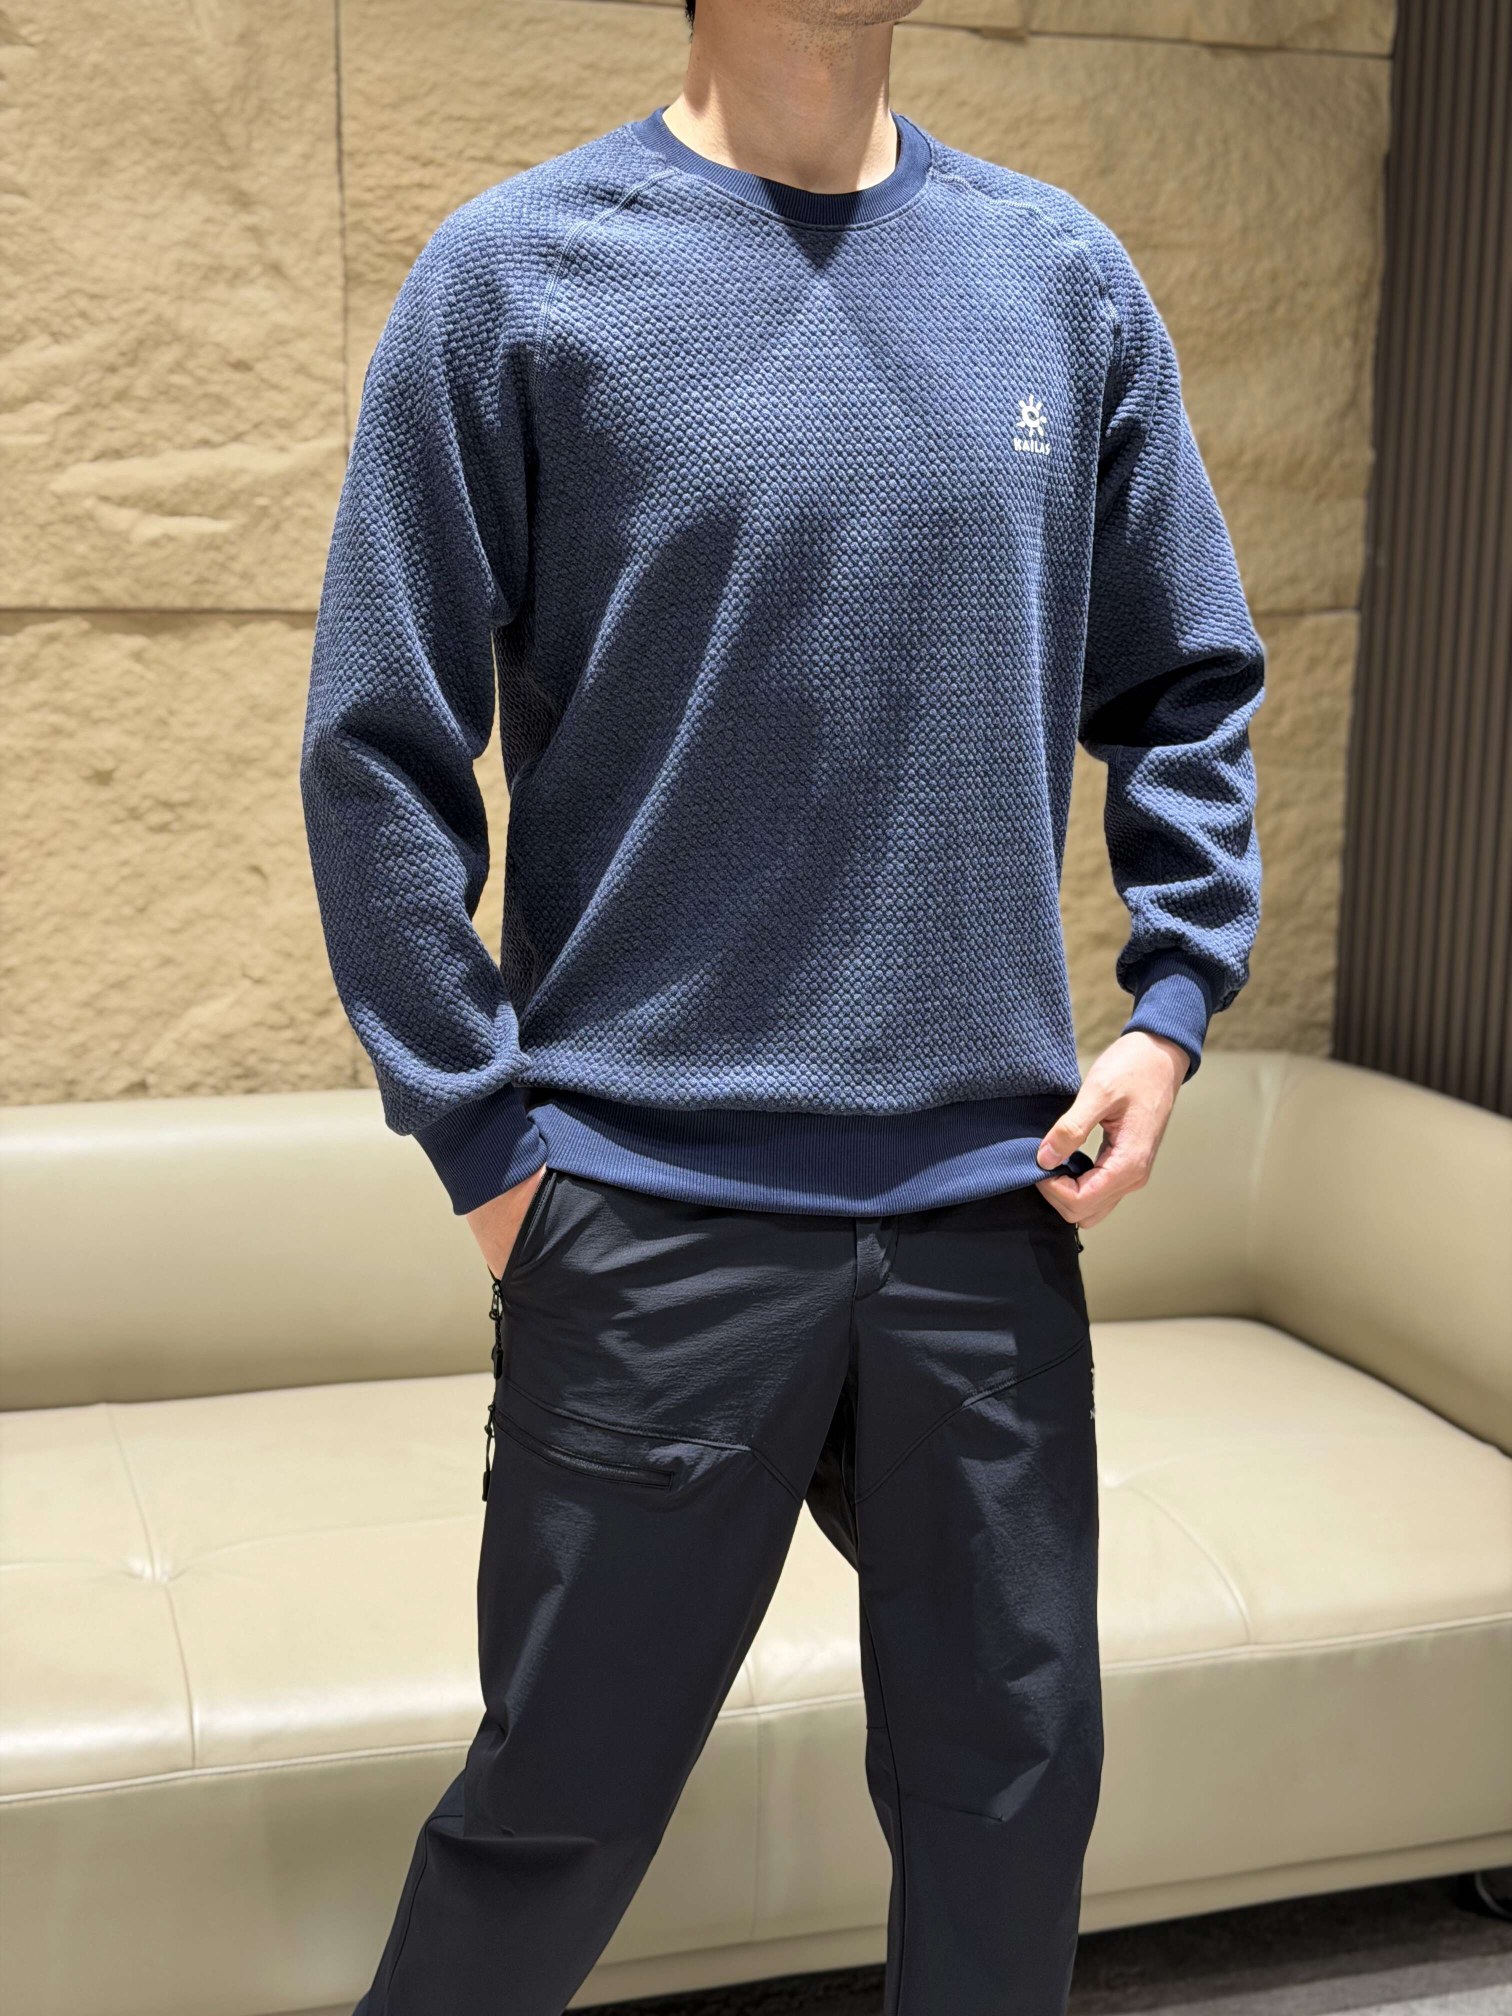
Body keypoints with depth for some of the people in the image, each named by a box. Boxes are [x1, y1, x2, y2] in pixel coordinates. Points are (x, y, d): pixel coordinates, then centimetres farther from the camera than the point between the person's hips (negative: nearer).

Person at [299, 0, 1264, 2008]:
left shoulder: (1068, 279, 8)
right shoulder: (519, 271, -2)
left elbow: (1190, 686, 15)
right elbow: (379, 750, -3)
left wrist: (1176, 1001, 3)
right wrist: (490, 1143, -7)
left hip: (994, 1201, 4)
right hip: (651, 1219, -3)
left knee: (1015, 1798, 15)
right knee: (561, 1819, 10)